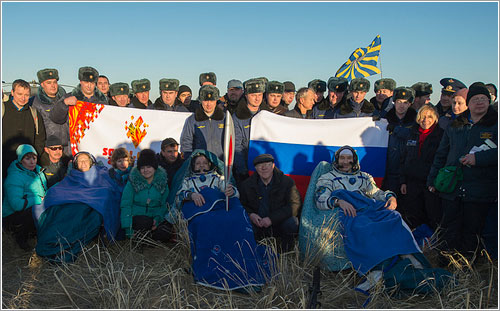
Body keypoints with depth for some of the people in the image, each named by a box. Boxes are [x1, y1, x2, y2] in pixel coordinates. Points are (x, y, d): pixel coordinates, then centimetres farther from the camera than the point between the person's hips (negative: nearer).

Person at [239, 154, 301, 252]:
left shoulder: (287, 181, -8)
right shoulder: (247, 184, 1)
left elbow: (294, 205, -15)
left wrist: (272, 218, -24)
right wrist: (250, 214, -16)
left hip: (279, 223, -2)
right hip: (257, 225, 2)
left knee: (292, 223, -34)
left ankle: (287, 251, -2)